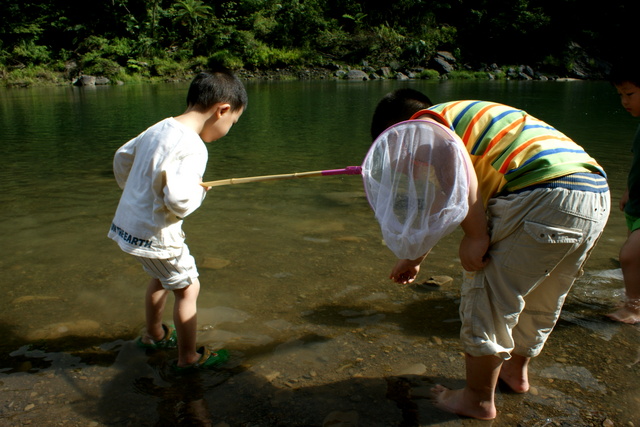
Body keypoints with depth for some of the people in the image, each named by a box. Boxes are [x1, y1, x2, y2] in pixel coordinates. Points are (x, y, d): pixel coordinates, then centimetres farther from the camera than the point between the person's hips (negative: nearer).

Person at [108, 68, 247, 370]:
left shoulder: (159, 128, 4)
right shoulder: (193, 147, -23)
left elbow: (122, 157, 18)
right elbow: (178, 202, -32)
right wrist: (199, 190, -12)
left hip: (126, 224, 9)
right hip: (155, 235, -9)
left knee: (163, 276, 29)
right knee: (188, 288, 10)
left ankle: (153, 335, 48)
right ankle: (189, 357, 25)